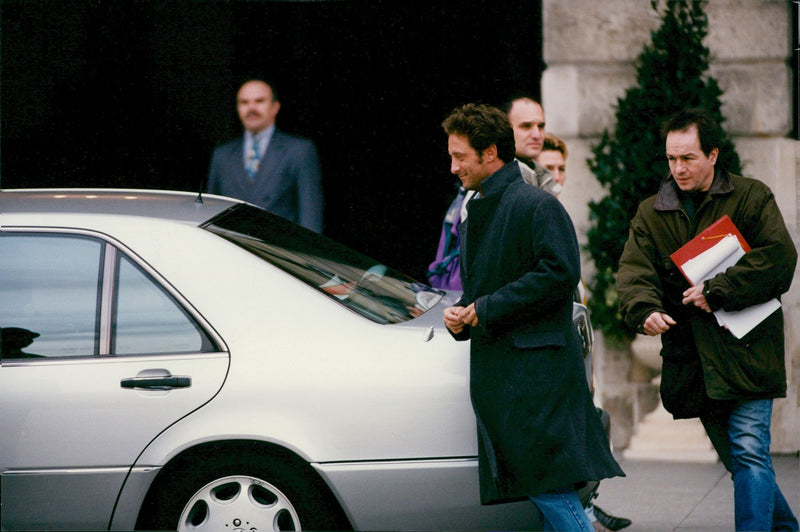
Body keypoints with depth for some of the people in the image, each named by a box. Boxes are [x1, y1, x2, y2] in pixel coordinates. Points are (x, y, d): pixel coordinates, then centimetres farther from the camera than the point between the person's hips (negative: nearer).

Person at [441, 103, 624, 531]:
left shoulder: (537, 205, -8)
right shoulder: (475, 214, 21)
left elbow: (560, 273, -19)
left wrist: (487, 310, -15)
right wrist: (461, 315, 7)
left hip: (536, 367, -9)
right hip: (496, 374, 9)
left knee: (550, 487, -13)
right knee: (546, 495, 7)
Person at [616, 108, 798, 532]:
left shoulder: (750, 198, 2)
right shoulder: (651, 214, 11)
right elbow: (635, 271, -3)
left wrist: (717, 292, -17)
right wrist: (646, 310, -25)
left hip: (745, 350, -4)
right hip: (691, 358, 4)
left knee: (749, 452, -14)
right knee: (737, 460, 12)